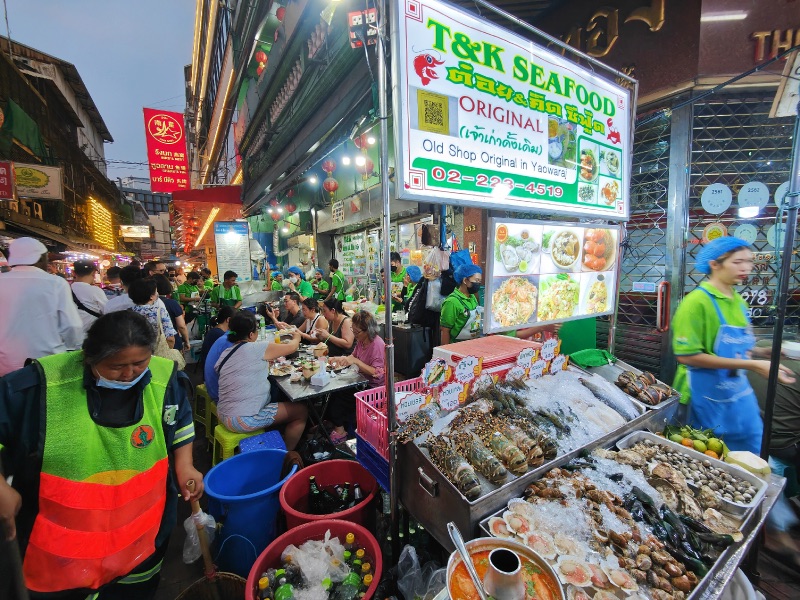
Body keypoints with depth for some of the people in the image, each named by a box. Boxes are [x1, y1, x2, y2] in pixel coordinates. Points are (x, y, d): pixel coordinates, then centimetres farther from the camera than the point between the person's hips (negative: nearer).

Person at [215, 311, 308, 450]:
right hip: (244, 420, -9)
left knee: (278, 400, 28)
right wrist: (296, 337, 16)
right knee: (301, 411, 2)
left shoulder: (226, 353, 7)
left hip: (225, 415, 9)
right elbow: (292, 347, -4)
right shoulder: (256, 348, -16)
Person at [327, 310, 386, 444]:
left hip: (374, 387, -8)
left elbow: (378, 374, -29)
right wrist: (341, 359, -6)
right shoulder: (361, 340, 0)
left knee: (338, 397, -13)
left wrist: (355, 361, -34)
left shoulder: (377, 344, -25)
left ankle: (339, 430, 9)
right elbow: (353, 355, 15)